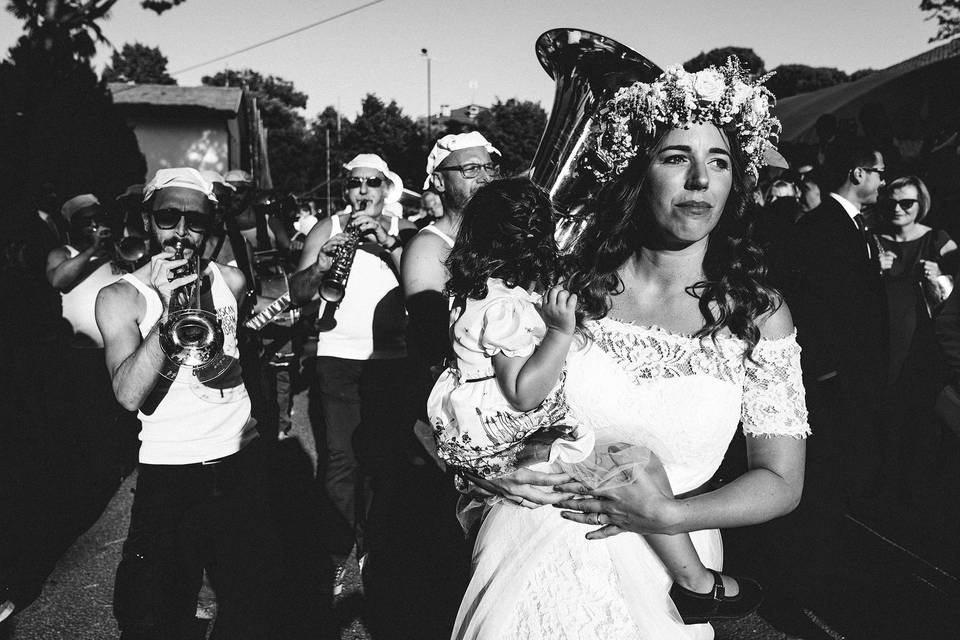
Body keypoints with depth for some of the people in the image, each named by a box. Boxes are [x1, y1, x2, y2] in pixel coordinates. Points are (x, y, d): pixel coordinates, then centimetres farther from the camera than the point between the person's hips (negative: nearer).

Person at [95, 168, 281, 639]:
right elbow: (130, 395, -17)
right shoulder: (120, 296, -3)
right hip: (168, 473, -2)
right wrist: (166, 312, -25)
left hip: (240, 461, 3)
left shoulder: (230, 281, 6)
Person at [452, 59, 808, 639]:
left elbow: (781, 481, -6)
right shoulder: (569, 287, -8)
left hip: (655, 583, 0)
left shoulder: (759, 315, -9)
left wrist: (670, 514, -18)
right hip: (534, 560, 0)